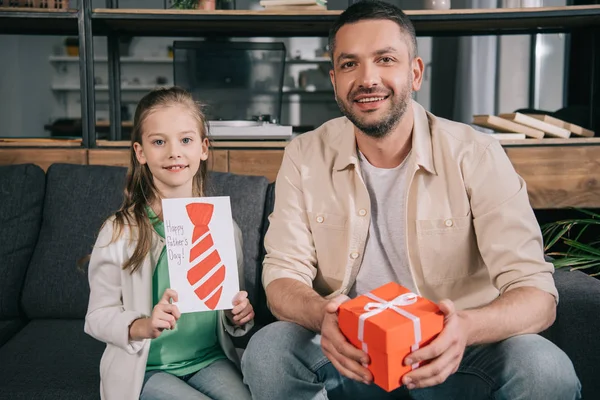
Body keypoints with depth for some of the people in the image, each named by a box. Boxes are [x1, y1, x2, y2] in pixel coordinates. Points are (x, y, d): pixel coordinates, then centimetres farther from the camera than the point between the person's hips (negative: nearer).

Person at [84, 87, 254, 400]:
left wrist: (239, 318, -9)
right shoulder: (119, 232, -9)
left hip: (210, 359, 2)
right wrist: (144, 326, -23)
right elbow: (98, 316, -6)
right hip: (147, 369, -2)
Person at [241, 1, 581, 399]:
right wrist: (323, 315, -31)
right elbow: (283, 276, -6)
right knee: (266, 351, -27)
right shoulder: (305, 157, -3)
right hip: (349, 355, 1)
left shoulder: (475, 155, -10)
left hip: (453, 356, -1)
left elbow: (537, 293, -15)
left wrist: (466, 326, -38)